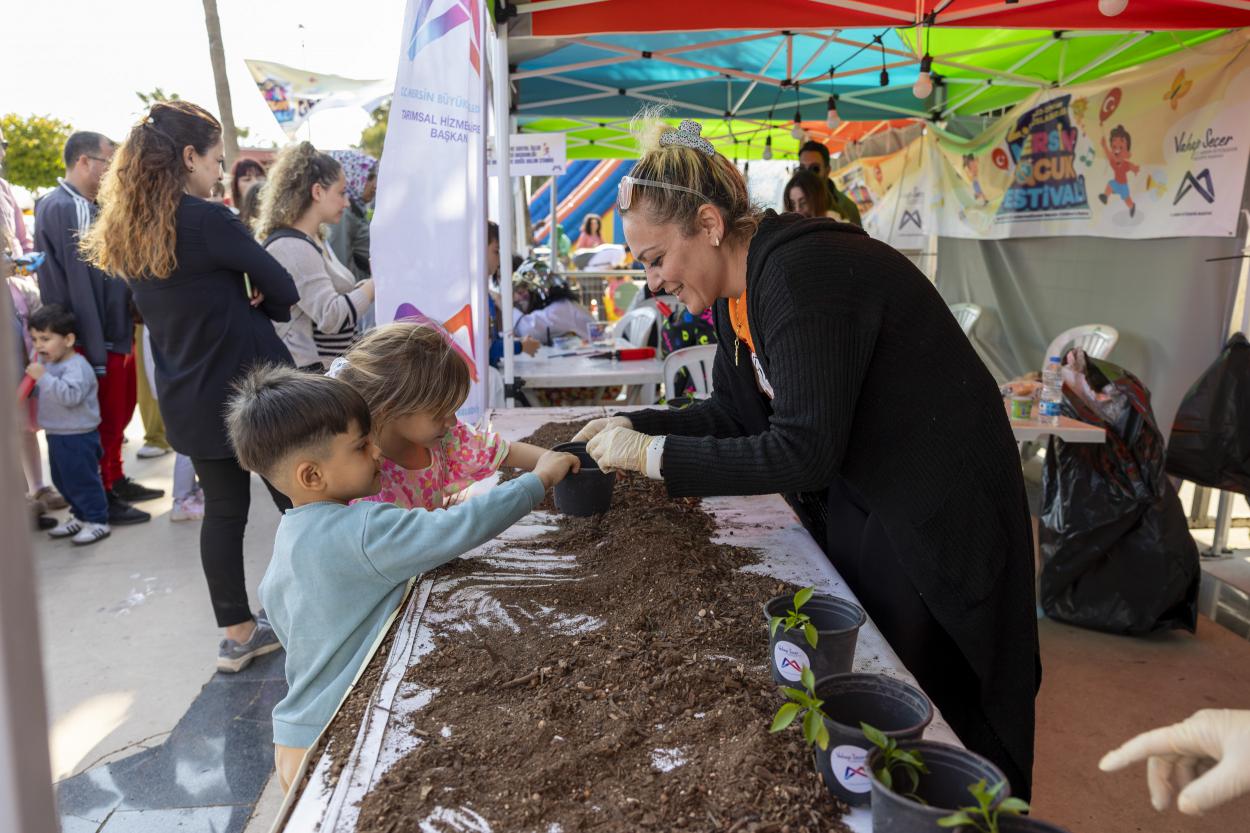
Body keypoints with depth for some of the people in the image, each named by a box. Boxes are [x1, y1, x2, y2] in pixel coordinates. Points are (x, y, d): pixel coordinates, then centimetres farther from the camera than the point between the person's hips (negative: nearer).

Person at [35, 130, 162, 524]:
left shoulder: (90, 206, 12)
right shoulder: (60, 209, -17)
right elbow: (76, 282, -21)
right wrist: (95, 350, -23)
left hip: (117, 329, 9)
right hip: (95, 336, -9)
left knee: (120, 412, 18)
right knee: (104, 418, 1)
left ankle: (116, 482, 32)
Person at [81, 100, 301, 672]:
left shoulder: (129, 231, 6)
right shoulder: (207, 220, -18)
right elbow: (283, 292, -13)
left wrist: (234, 311, 3)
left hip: (187, 397, 7)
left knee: (223, 508, 15)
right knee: (298, 501, 8)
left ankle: (236, 635, 23)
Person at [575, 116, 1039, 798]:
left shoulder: (800, 273, -28)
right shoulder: (738, 284, 0)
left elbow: (802, 450, -31)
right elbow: (733, 414, 8)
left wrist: (655, 455, -26)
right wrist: (634, 428, -5)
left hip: (932, 517, -8)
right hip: (849, 501, 9)